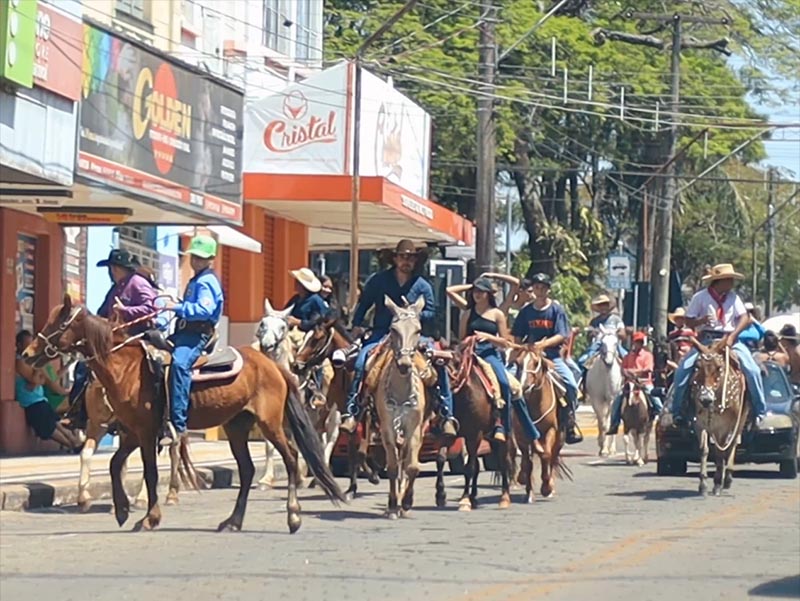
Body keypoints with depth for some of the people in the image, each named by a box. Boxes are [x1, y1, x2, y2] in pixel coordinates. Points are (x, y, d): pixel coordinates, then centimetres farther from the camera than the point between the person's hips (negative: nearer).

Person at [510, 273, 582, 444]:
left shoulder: (556, 310, 3)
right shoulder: (526, 311, 9)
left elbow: (561, 336, -6)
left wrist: (543, 344, -20)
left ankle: (570, 426, -12)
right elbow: (517, 338, 12)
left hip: (552, 355, -2)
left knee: (570, 383, -22)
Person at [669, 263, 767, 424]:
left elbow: (745, 318, -2)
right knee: (682, 370, -20)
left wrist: (733, 335, -18)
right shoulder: (701, 297, 1)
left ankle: (759, 411, -3)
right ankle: (677, 411, -5)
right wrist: (701, 321, -21)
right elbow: (688, 321, 2)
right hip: (705, 339, -1)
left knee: (752, 370, -18)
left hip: (729, 339, 1)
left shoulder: (733, 297, 8)